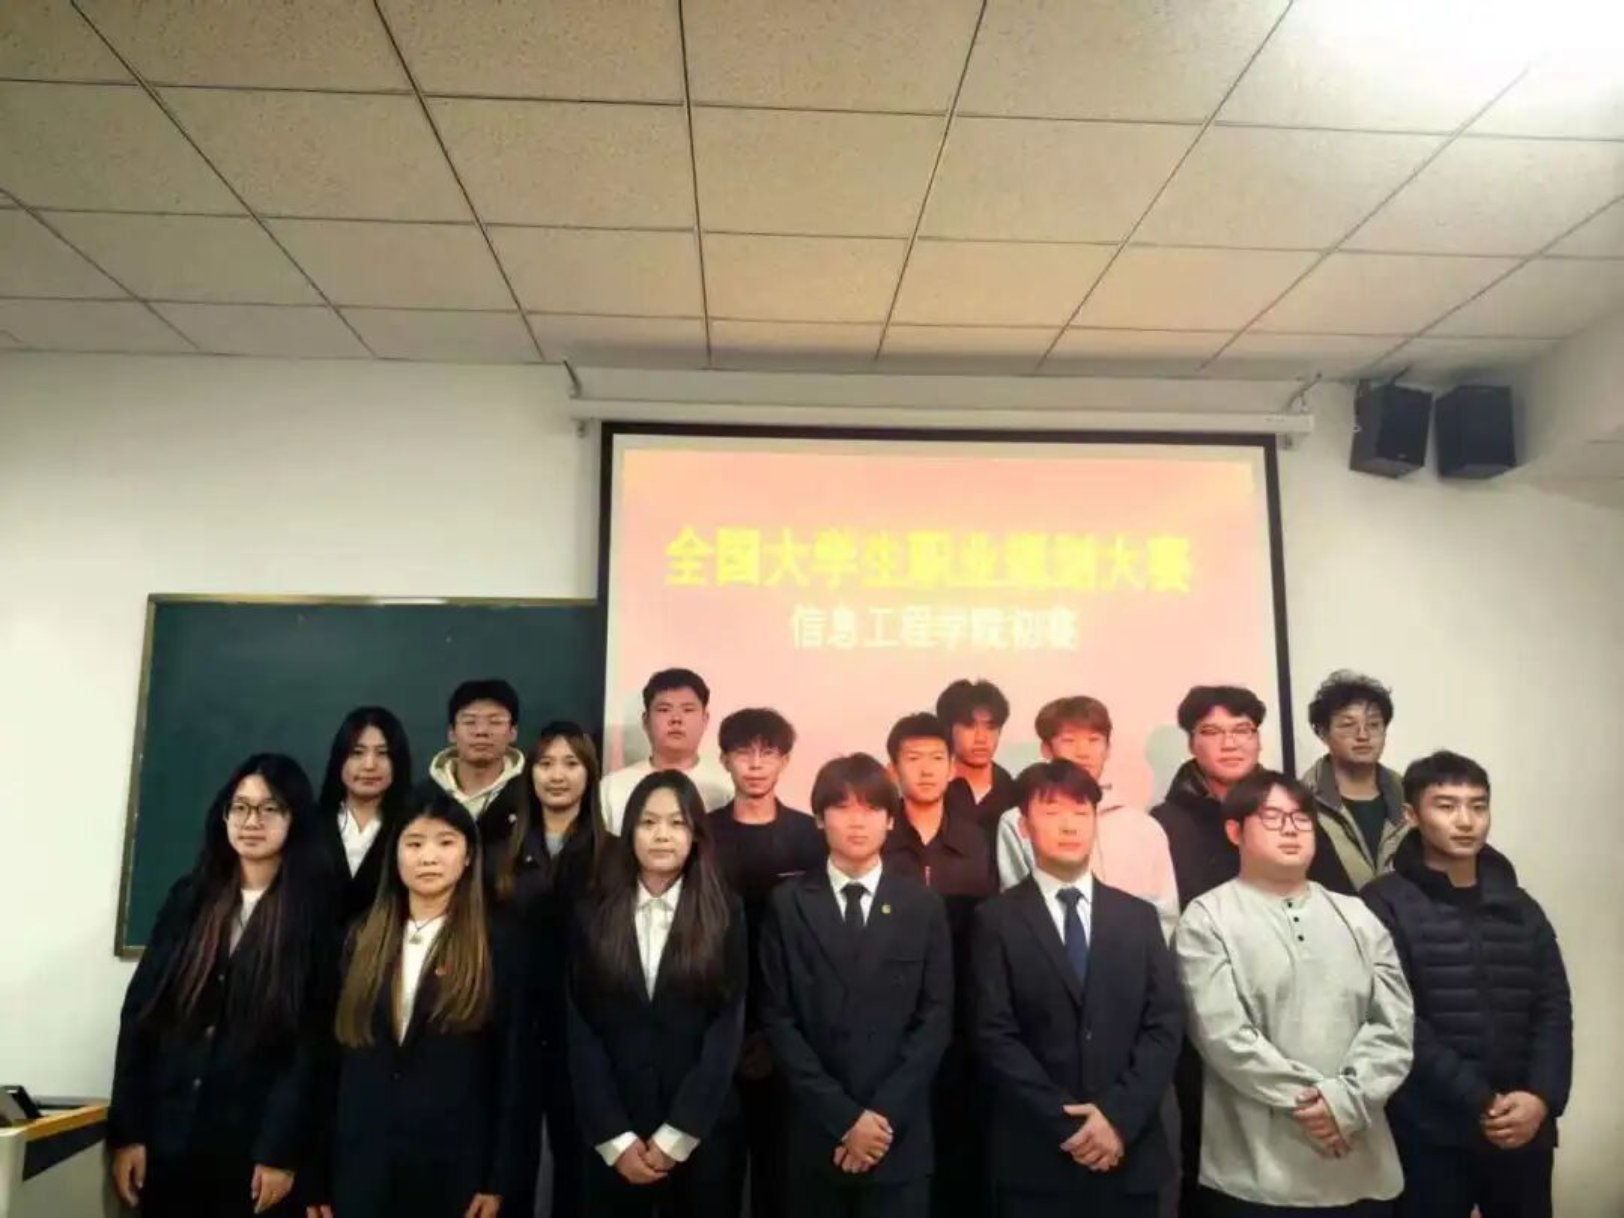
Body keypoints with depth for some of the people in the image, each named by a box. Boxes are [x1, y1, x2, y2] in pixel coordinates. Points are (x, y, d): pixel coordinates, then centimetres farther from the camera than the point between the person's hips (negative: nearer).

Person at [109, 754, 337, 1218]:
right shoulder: (189, 897, 6)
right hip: (168, 1134, 3)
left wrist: (282, 1150, -11)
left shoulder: (317, 912, -5)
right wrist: (127, 1130, 0)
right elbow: (139, 1011, 5)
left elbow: (314, 1039, -8)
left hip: (255, 1143, -3)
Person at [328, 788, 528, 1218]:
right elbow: (336, 1056, 7)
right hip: (360, 1162, 3)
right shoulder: (363, 939, 7)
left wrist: (498, 1179, -7)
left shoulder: (498, 946, -4)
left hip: (454, 1164, -3)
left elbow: (512, 1068, -5)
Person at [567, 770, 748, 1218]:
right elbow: (582, 1032, -1)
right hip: (613, 1140, 1)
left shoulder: (724, 916, -2)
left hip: (701, 1134, -1)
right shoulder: (596, 918, 1)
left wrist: (675, 1135, -11)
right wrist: (616, 1138, -8)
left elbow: (727, 1030, -6)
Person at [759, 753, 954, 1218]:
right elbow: (777, 1020, -3)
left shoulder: (923, 906, 4)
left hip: (900, 1137, 1)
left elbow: (935, 1019, 0)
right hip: (814, 1135, 0)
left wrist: (884, 1113, -10)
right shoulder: (787, 904, 0)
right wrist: (844, 1116, -10)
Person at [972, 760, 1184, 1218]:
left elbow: (1166, 1025, 2)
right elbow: (995, 1036, -7)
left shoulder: (1138, 916, 8)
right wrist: (1065, 1124, -13)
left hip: (1130, 1154, 3)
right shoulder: (997, 920, -1)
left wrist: (1119, 1115, -10)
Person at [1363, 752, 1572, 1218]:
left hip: (1524, 1129, 5)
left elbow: (1554, 1010, 6)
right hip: (1430, 1134, -5)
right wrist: (1480, 1101, -15)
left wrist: (1542, 1096, -8)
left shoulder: (1521, 908, 11)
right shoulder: (1385, 905, -6)